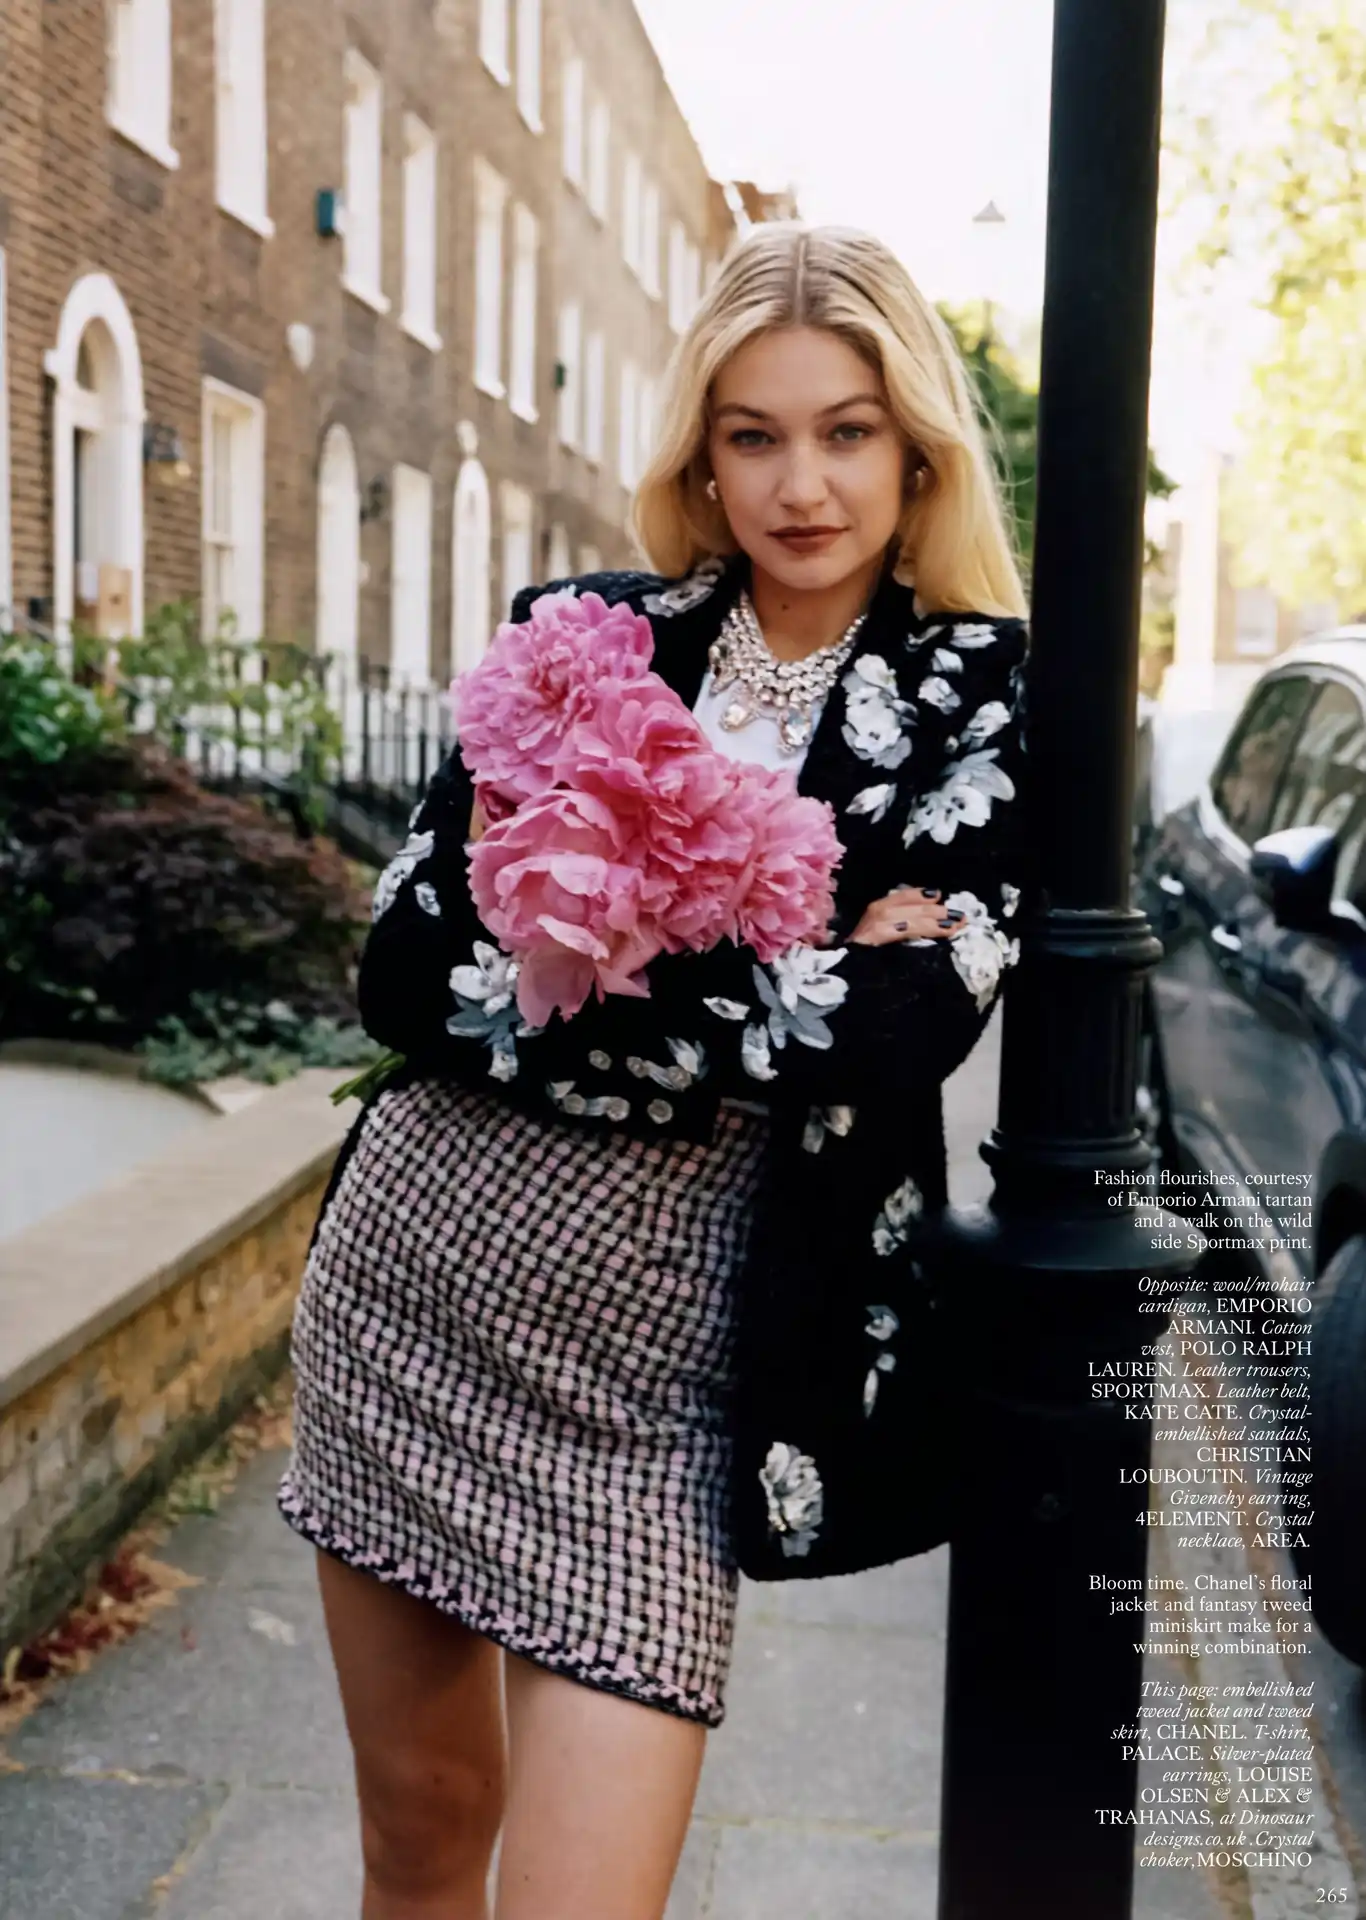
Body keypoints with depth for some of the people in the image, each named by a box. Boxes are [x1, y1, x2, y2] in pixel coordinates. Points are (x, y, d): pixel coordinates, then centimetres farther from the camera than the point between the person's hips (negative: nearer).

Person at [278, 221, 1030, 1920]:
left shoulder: (978, 699, -4)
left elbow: (892, 1034, -18)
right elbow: (407, 970, -6)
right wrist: (780, 987, -13)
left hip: (658, 1361, -3)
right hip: (408, 1283, 3)